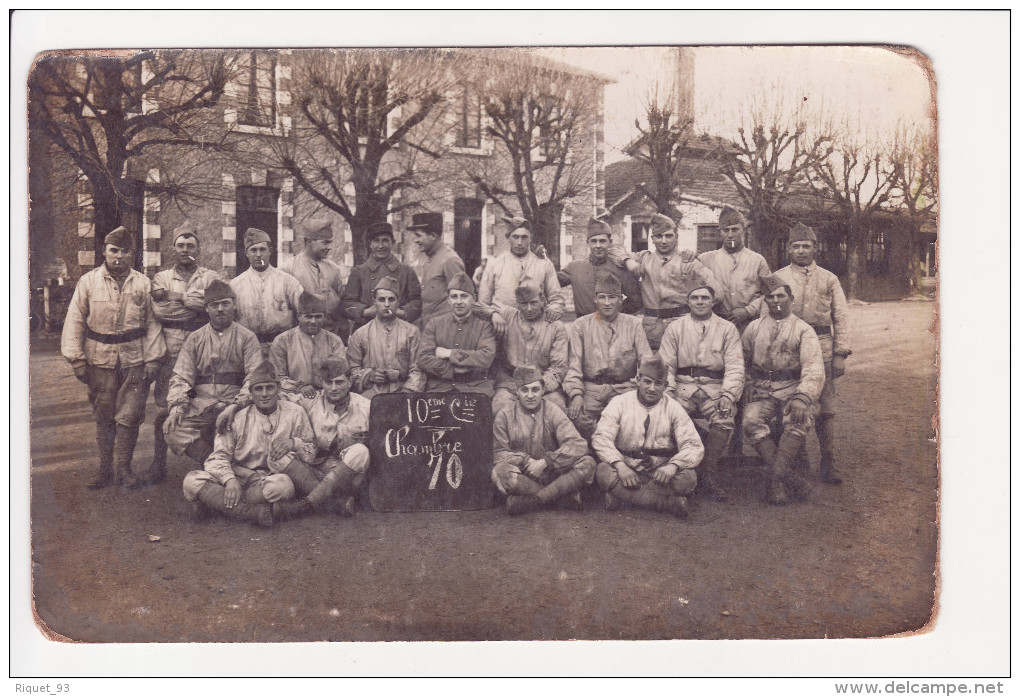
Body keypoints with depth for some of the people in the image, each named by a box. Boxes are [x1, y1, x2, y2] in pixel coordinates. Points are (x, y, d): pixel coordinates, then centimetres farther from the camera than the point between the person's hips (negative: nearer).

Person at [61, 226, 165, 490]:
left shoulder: (143, 283, 6)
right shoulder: (88, 282, 4)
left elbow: (152, 323, 7)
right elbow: (74, 322, 3)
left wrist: (152, 359, 1)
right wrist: (77, 359, -3)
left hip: (134, 360, 0)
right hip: (101, 360, 0)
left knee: (129, 416, -1)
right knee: (104, 417, 8)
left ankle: (123, 469, 10)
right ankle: (105, 469, 18)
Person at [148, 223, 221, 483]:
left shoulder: (211, 278, 10)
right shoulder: (161, 278, 13)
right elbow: (158, 310, -5)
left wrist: (176, 297, -9)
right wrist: (195, 305, -8)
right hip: (170, 354, 1)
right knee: (162, 410, 1)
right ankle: (158, 466, 11)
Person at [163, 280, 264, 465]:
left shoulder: (247, 337, 10)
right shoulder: (195, 339, 17)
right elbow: (180, 377, 10)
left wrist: (239, 405, -18)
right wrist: (177, 406, -8)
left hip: (233, 402, -2)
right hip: (201, 403, 2)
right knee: (172, 428, -25)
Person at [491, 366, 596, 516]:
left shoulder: (553, 412, 2)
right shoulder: (504, 416, 3)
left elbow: (578, 445, -10)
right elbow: (499, 454, -1)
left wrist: (545, 462, -19)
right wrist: (526, 461, -19)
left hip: (551, 474, 1)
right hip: (522, 476, -1)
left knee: (587, 463, -24)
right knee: (501, 471, -36)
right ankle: (565, 496, -25)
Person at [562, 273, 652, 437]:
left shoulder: (633, 324, 12)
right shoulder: (580, 325, 10)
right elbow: (574, 363, 2)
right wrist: (576, 394, -14)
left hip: (624, 388, 0)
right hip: (591, 388, 0)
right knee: (579, 419, -28)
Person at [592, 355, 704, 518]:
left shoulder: (673, 408, 1)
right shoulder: (620, 403, -1)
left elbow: (694, 446, -5)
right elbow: (601, 438, -10)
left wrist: (673, 465, -27)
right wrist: (620, 465, -28)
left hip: (659, 474, 0)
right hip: (625, 472, 0)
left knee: (687, 477, -28)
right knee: (604, 471, -32)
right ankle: (670, 504, -30)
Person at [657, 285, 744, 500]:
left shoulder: (727, 329, 11)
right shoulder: (675, 328, 14)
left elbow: (735, 367, 4)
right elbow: (666, 365, 10)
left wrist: (728, 395, -11)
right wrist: (668, 391, -6)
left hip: (714, 385, -1)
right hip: (683, 385, 1)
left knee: (724, 420, -29)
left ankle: (707, 474, -18)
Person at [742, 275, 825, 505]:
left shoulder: (803, 330, 5)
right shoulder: (754, 328, 15)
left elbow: (814, 369, -7)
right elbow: (739, 361, 18)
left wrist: (801, 398, -24)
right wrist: (747, 387, 0)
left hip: (792, 388, -2)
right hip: (760, 390, 2)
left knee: (797, 422, -34)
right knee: (751, 422, -29)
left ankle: (774, 477, -30)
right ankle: (789, 477, -28)